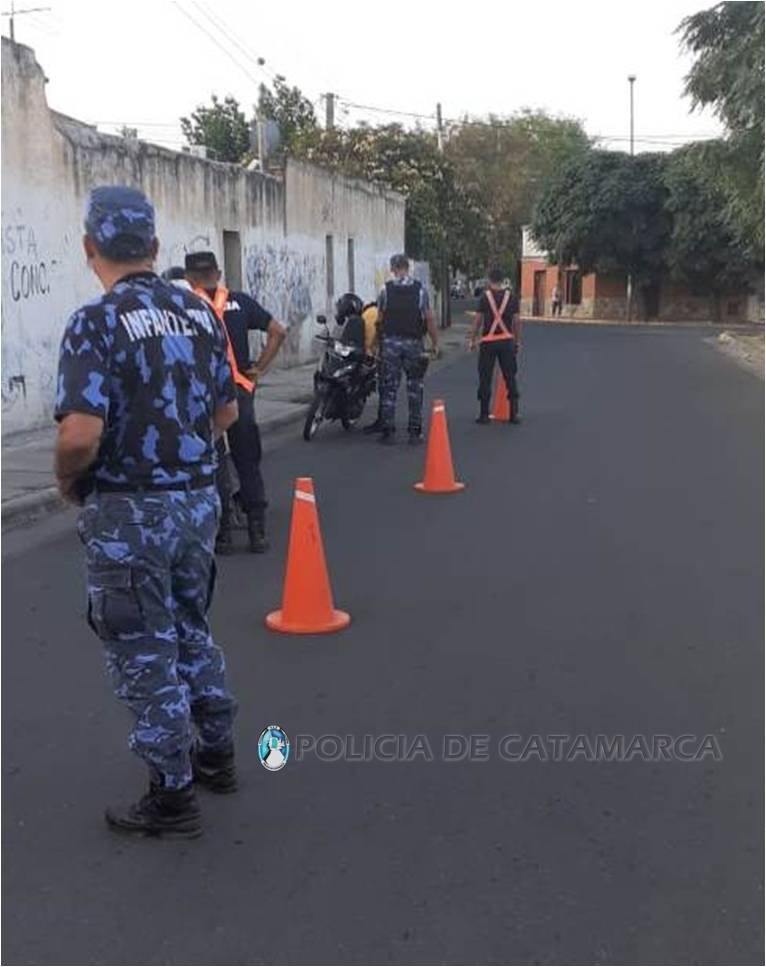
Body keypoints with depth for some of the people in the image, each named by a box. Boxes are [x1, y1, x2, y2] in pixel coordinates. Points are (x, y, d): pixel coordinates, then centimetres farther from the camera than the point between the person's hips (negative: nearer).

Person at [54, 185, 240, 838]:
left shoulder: (96, 323, -16)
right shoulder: (199, 312, 4)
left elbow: (81, 433, -25)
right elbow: (226, 412, 10)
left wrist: (68, 479, -5)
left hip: (129, 513, -6)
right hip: (199, 498, 7)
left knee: (145, 655, 7)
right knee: (193, 631, 24)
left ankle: (173, 796, 19)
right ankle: (217, 753, 38)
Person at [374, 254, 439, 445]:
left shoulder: (386, 289, -1)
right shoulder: (420, 289, -2)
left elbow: (380, 318, 4)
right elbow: (429, 318, -2)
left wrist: (378, 339, 19)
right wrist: (435, 342, 6)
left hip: (391, 342, 0)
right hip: (413, 343, 0)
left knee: (390, 388, 5)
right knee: (415, 388, 7)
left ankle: (387, 431, 4)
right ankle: (415, 431, 8)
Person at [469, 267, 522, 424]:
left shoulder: (484, 297, -4)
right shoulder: (511, 297, 2)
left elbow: (478, 320, -4)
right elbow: (516, 321, 4)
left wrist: (472, 340, 5)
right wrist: (518, 341, 14)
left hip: (488, 342, -2)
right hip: (507, 341, 2)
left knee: (485, 379, 5)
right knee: (510, 377, 10)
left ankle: (484, 415, 6)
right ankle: (514, 414, 10)